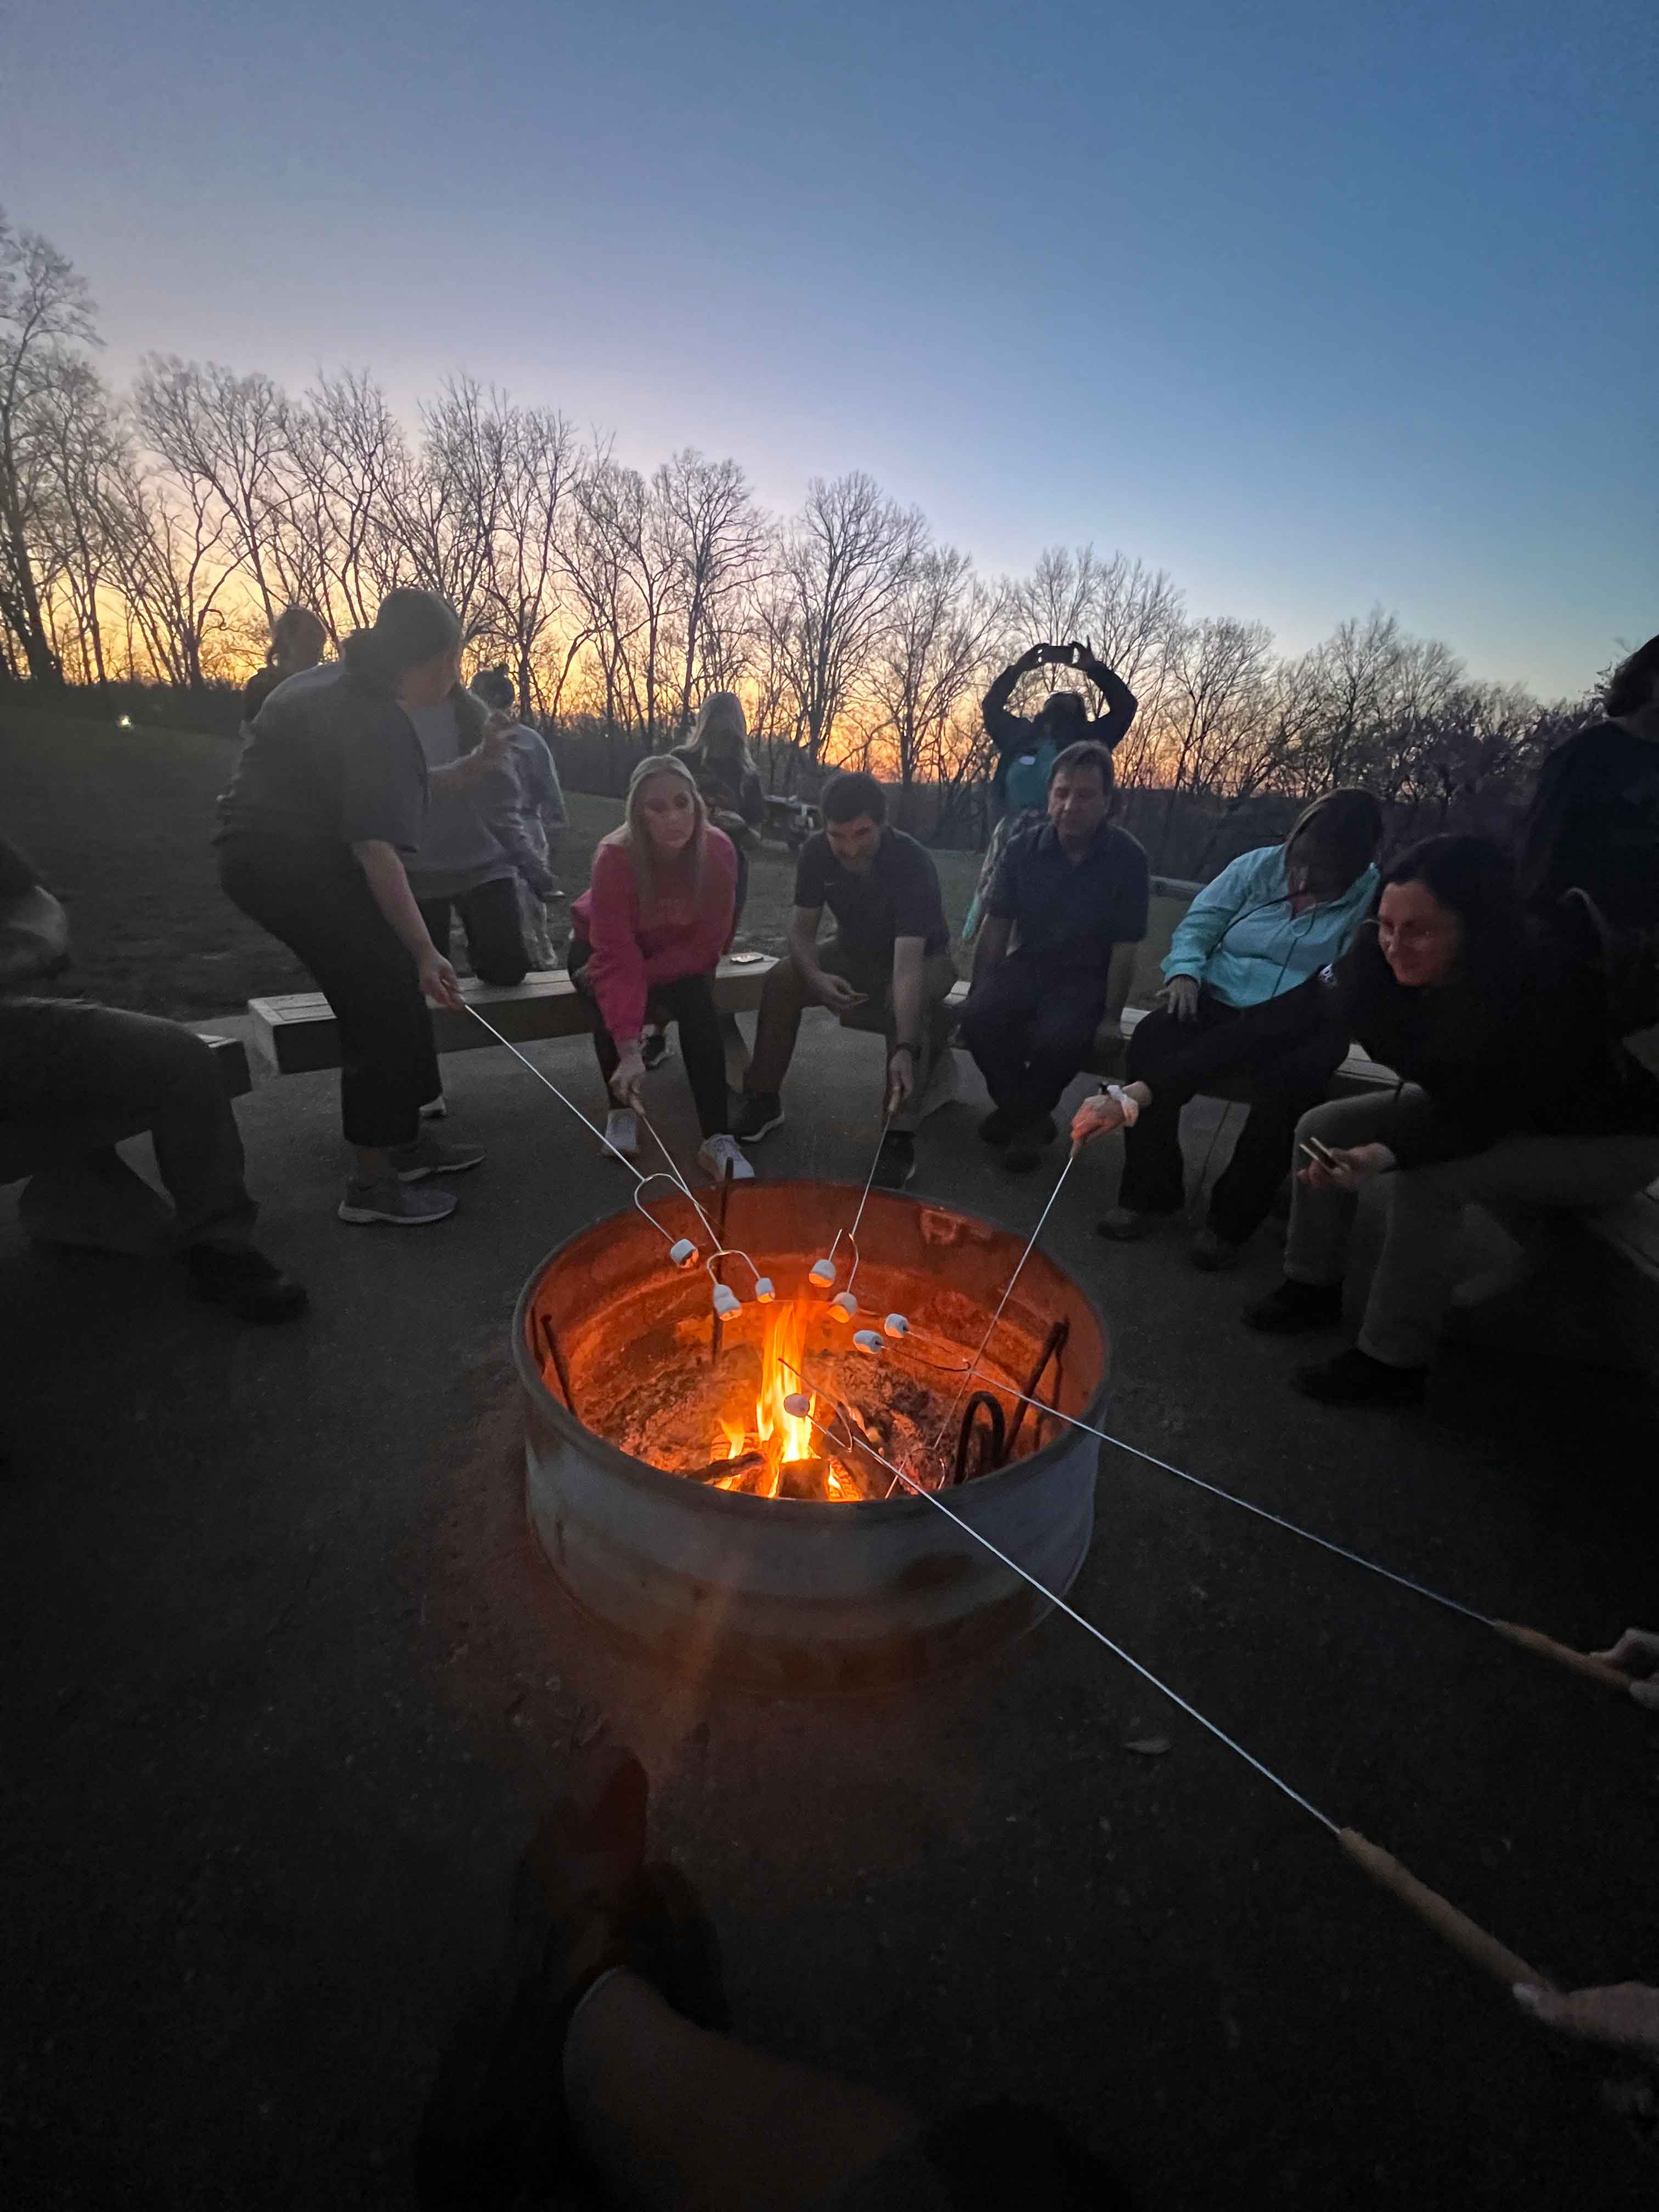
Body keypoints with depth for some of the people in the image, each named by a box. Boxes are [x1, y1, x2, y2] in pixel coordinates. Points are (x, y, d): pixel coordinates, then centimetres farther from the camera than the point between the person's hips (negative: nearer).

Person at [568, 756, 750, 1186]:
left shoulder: (718, 850, -26)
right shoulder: (615, 857, -32)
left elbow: (707, 945, -22)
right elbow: (617, 960, -40)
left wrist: (644, 975, -33)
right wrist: (629, 1050, -50)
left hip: (677, 953, 1)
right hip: (602, 947, -1)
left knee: (696, 998, -29)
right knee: (610, 994, -33)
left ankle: (718, 1139, -30)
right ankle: (622, 1111, -11)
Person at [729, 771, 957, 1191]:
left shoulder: (913, 862, -33)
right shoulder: (817, 853, -18)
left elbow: (907, 964, -42)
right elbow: (802, 927, -10)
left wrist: (906, 1049, -53)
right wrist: (817, 977, -34)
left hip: (922, 958, -4)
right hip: (855, 952, 4)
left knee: (907, 1004, -38)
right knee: (781, 979, -20)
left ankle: (900, 1135, -28)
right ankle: (763, 1098, -6)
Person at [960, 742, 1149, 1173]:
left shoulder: (1128, 859, -8)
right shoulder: (1025, 848, -1)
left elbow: (1124, 951, -7)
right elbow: (996, 928, 4)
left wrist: (1110, 1019, -10)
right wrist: (980, 994, 0)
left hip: (1084, 977, -3)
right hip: (1027, 964, 3)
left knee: (1059, 1038, -34)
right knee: (979, 1017, -27)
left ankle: (1031, 1118, -3)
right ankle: (1014, 1107, -1)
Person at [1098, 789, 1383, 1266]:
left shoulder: (1374, 900, -1)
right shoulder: (1258, 867, 9)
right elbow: (1198, 923, 10)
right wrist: (1185, 972, -10)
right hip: (1222, 1001, 3)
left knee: (1287, 1085, -36)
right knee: (1151, 1041, -27)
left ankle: (1233, 1218, -13)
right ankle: (1151, 1191, -12)